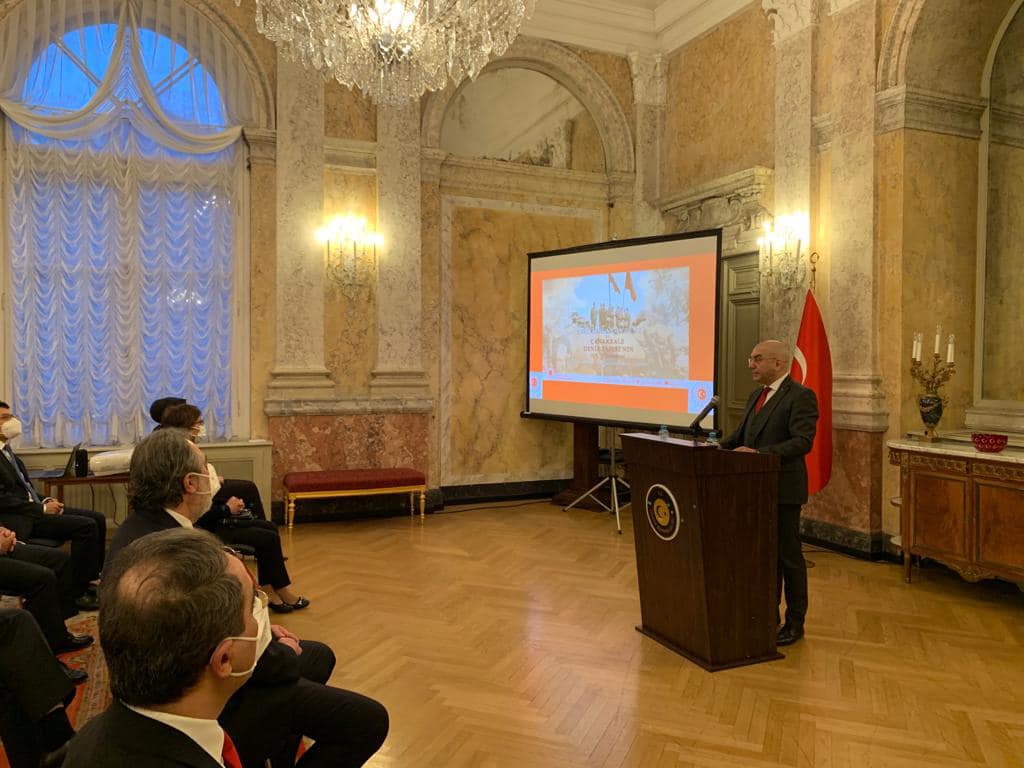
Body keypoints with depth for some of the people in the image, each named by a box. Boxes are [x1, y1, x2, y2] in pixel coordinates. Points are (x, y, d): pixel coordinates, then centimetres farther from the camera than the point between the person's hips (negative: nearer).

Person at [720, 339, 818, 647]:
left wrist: (759, 453, -30)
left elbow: (802, 442, -23)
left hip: (783, 490, -8)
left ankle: (795, 623, 18)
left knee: (788, 556, 4)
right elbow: (739, 436, 17)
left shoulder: (800, 396, -13)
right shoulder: (756, 396, 13)